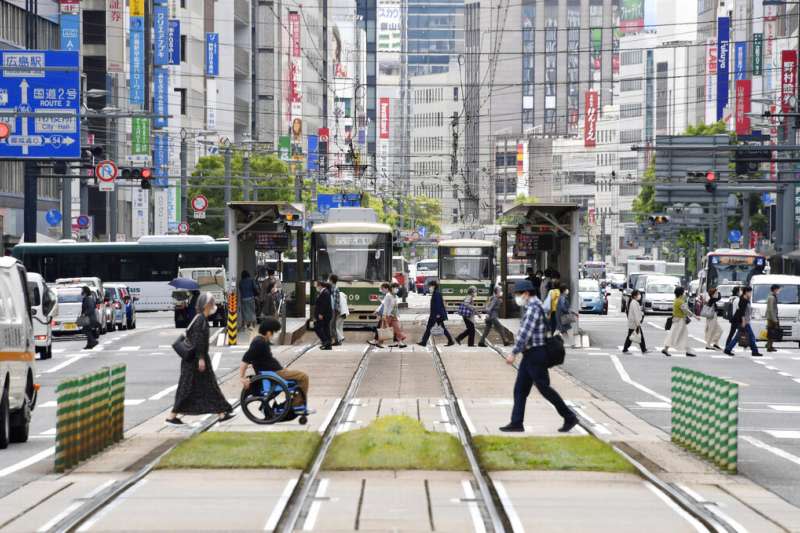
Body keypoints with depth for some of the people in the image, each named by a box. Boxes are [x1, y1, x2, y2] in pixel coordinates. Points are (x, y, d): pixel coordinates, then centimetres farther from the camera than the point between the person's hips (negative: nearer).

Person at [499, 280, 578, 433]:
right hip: (530, 356, 10)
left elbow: (525, 333, -23)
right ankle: (516, 423, 6)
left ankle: (569, 418, 4)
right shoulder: (533, 307, 15)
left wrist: (513, 353, -23)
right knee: (520, 389, 7)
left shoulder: (533, 308, -18)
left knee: (544, 388, -3)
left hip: (535, 355, -10)